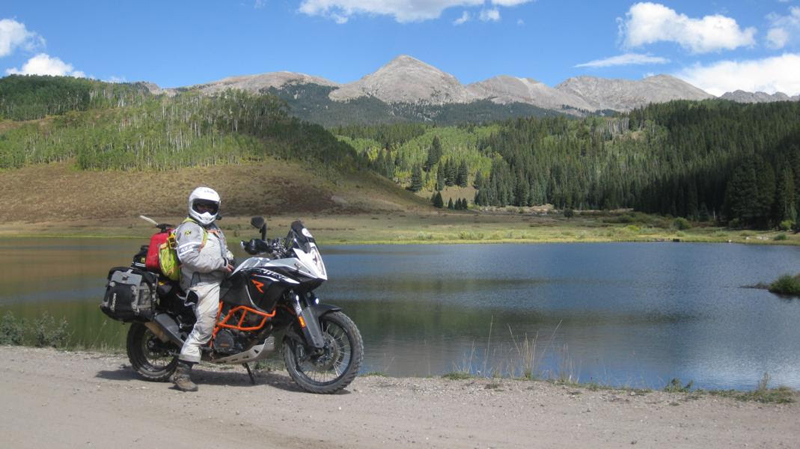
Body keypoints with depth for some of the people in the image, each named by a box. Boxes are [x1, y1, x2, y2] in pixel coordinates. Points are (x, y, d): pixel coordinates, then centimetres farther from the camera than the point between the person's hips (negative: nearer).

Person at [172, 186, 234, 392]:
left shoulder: (214, 228, 27)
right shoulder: (189, 228, -4)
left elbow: (223, 252, 34)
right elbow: (190, 257, -20)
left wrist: (231, 259, 10)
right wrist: (220, 264, -19)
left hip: (219, 280, 10)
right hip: (203, 283, -10)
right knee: (205, 325, -19)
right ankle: (182, 372, -19)